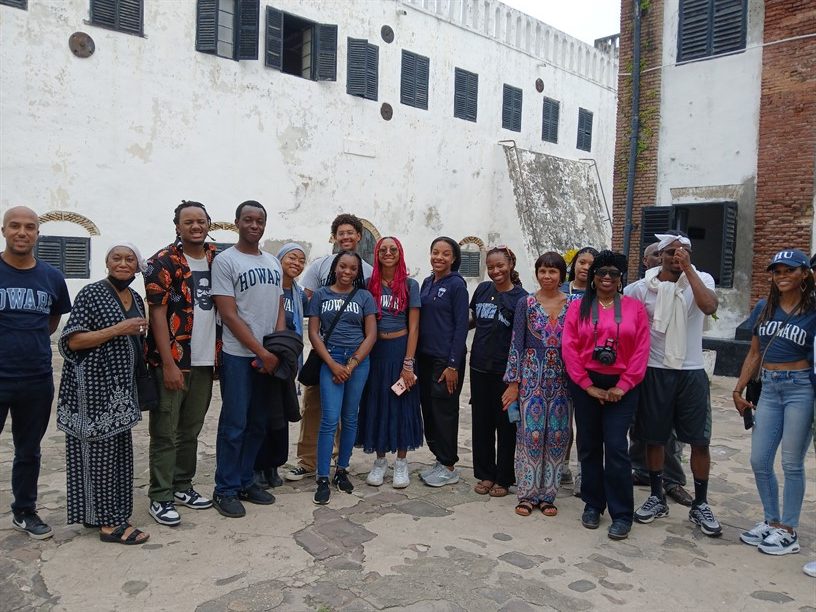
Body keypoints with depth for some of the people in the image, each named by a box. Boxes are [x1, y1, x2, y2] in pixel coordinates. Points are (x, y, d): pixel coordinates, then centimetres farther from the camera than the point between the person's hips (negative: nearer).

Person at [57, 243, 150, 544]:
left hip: (121, 385, 8)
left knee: (118, 449, 12)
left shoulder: (136, 298, 12)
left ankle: (110, 513, 24)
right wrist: (118, 329, -20)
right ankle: (107, 521, 5)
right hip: (93, 385, -8)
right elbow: (72, 341, -15)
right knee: (99, 451, -2)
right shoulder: (91, 293, -10)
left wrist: (141, 337, 7)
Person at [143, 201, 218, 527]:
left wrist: (220, 353, 7)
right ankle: (160, 497, 14)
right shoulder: (163, 262, -7)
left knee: (191, 429, 16)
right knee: (165, 433, 3)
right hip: (172, 362, -5)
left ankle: (182, 485, 29)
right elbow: (158, 314, -11)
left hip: (205, 361, 6)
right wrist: (169, 364, -16)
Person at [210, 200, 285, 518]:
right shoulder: (225, 261, -6)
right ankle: (225, 490, 13)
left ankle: (246, 482, 25)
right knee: (234, 425, 0)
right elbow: (229, 315, -12)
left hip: (270, 357, 6)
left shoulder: (273, 263, 13)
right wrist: (262, 352, -13)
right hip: (238, 356, -6)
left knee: (258, 424, 12)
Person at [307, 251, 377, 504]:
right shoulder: (320, 295, 6)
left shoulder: (364, 297, 6)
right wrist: (333, 364, -8)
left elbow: (371, 335, 2)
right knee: (329, 421, -7)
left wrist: (351, 365, -7)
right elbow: (313, 333, 2)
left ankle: (342, 470, 22)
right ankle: (323, 480, 0)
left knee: (350, 419, 8)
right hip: (330, 360, -1)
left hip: (359, 361, 2)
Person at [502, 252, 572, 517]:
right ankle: (527, 494, 13)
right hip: (532, 376, -2)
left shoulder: (573, 304, 4)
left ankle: (547, 494, 19)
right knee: (530, 433, 0)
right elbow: (516, 344, 0)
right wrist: (513, 383, -4)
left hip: (561, 378, 2)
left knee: (557, 434, 5)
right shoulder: (526, 304, 1)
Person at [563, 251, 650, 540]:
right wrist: (588, 386, -9)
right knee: (589, 446, 9)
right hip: (586, 385, 1)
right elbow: (569, 348, -4)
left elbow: (641, 351, -2)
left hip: (621, 387, -1)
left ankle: (621, 514, 7)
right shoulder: (578, 307, 2)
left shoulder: (635, 308, 2)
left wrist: (622, 386, -8)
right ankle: (592, 505, 24)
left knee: (616, 447, -6)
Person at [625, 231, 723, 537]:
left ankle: (700, 505, 23)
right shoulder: (642, 287, -4)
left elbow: (710, 307, -25)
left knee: (699, 440, 5)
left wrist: (688, 269, -25)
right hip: (654, 372, 0)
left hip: (691, 373, 0)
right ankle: (657, 498, 27)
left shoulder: (701, 279, -4)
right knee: (653, 438, 9)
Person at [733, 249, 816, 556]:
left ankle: (788, 531, 17)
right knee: (759, 461, 7)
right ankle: (771, 521, 25)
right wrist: (739, 389, 11)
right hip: (769, 388, 5)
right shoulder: (763, 308, 8)